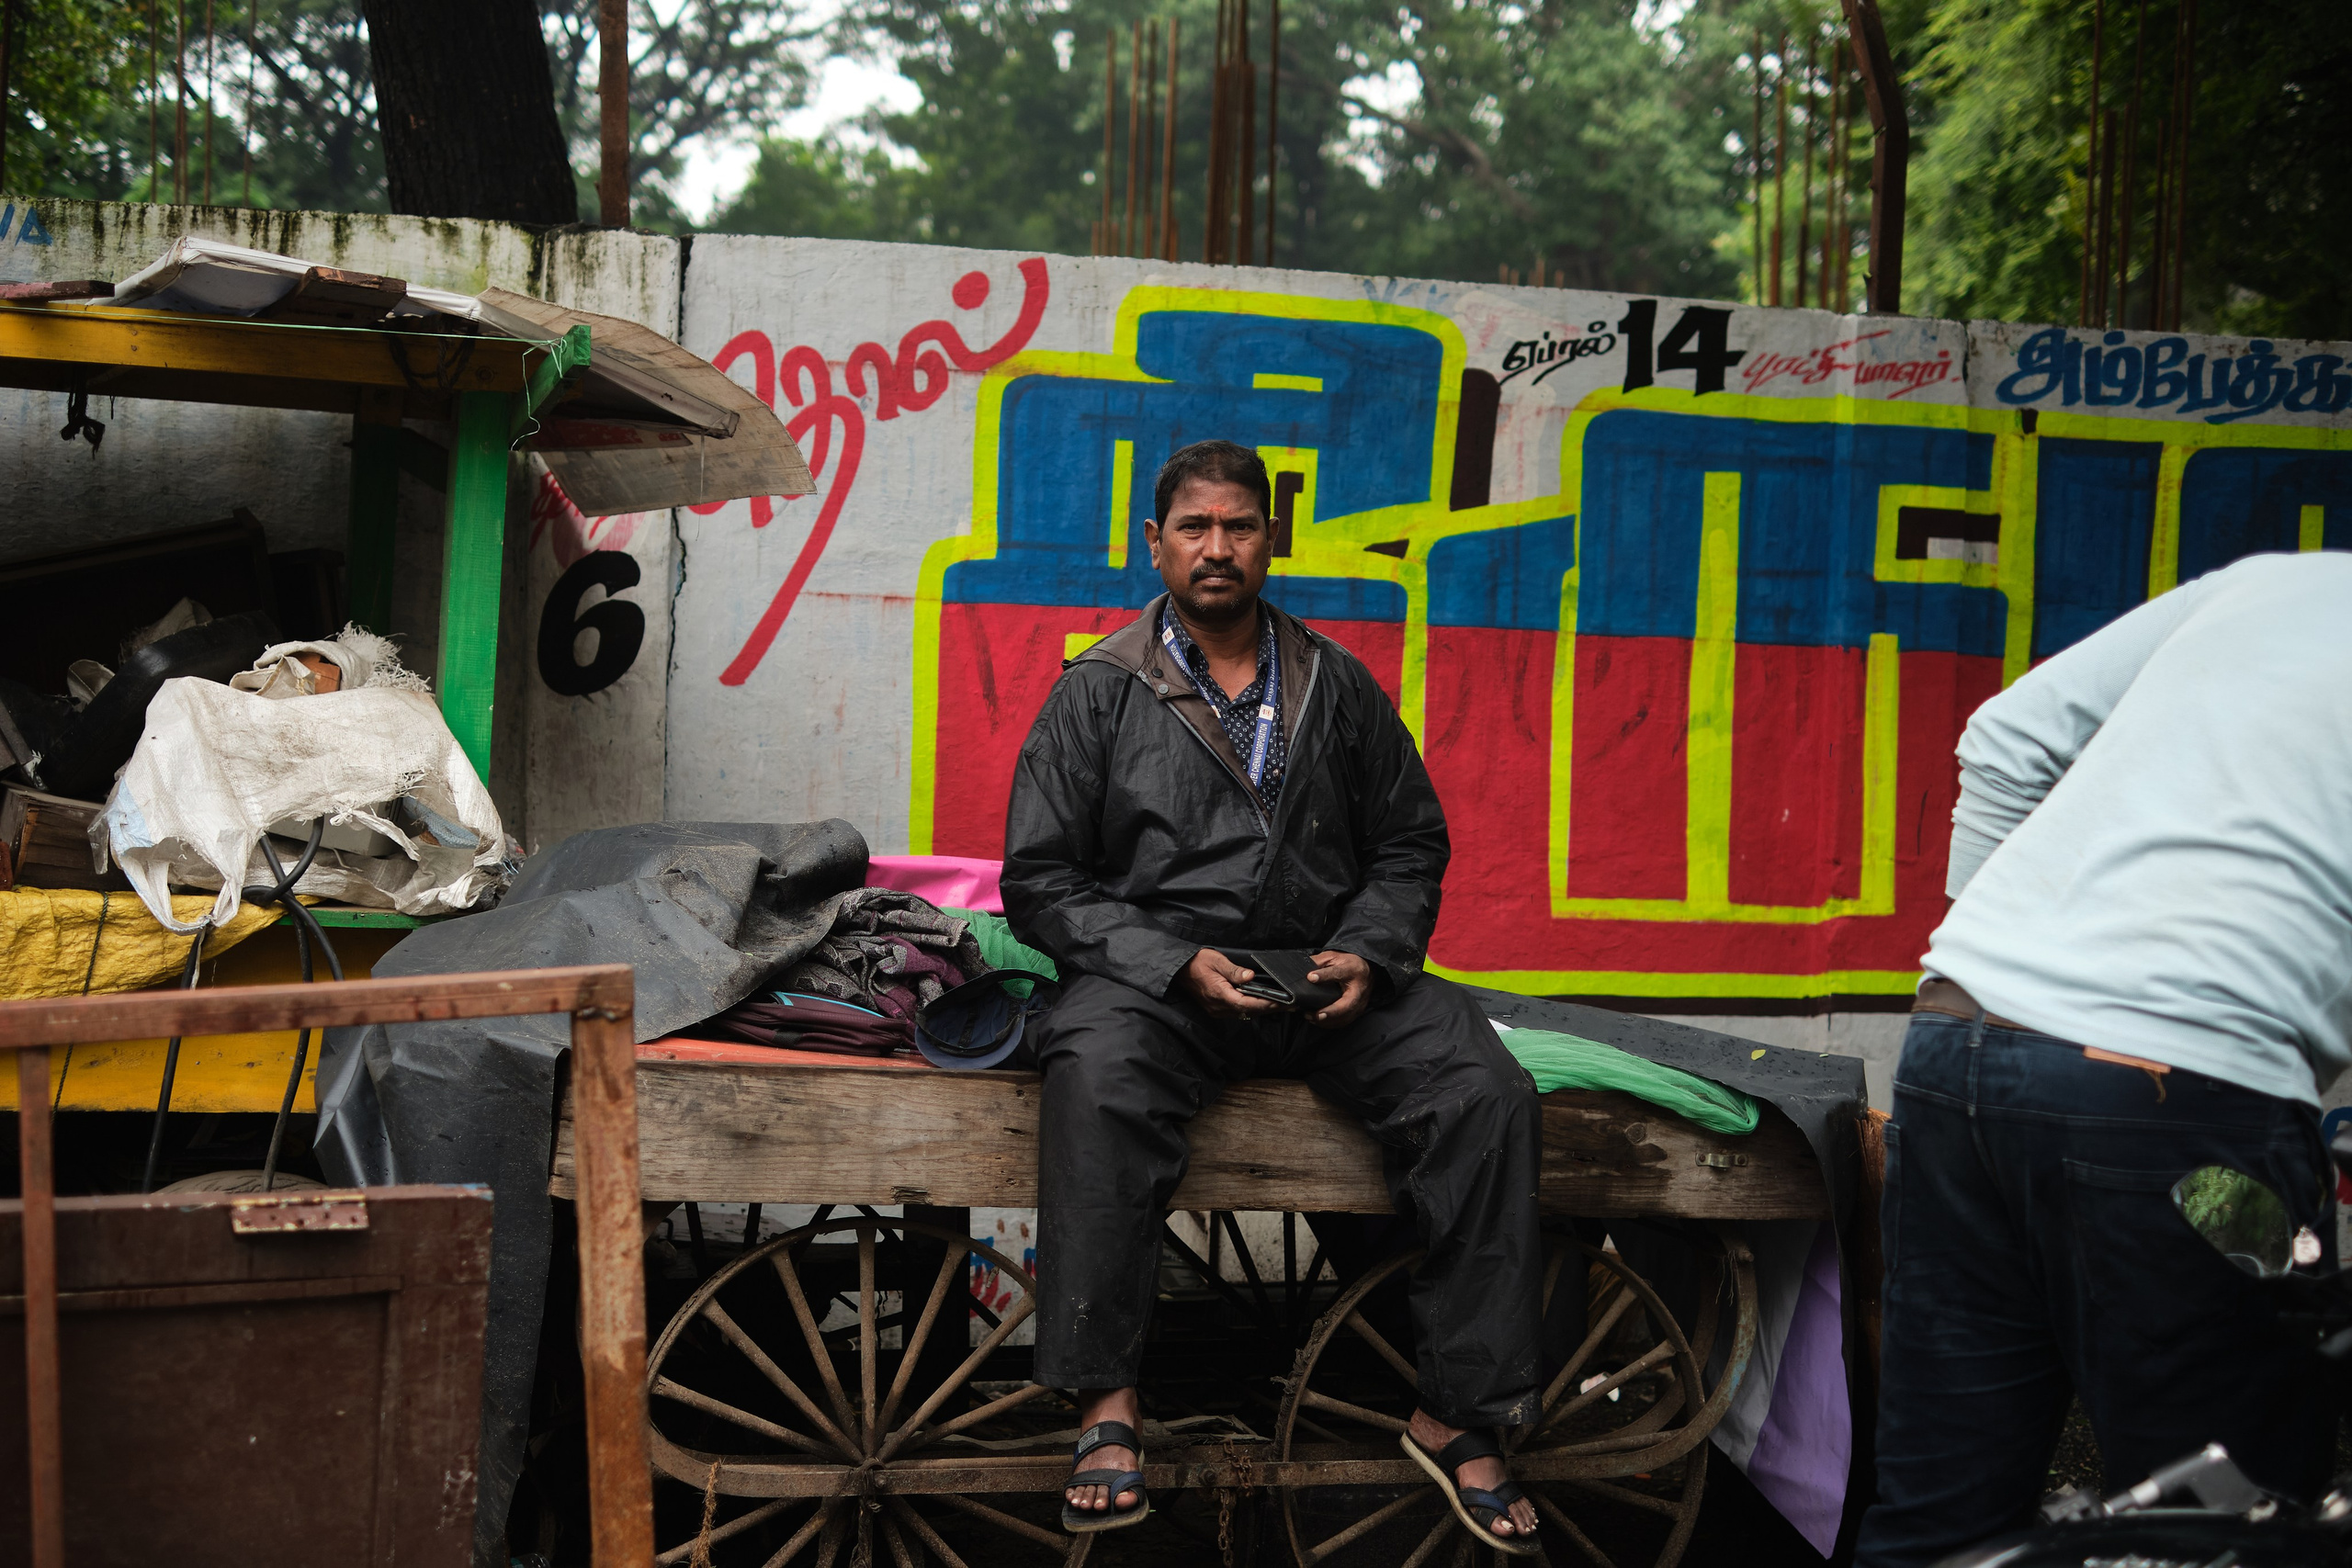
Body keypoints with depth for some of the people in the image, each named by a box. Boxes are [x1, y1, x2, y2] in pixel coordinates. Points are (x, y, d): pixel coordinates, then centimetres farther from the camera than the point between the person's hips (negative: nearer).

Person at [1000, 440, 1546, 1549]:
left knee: (1486, 1093, -21)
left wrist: (1368, 952, -4)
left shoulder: (1337, 685, 15)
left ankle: (1456, 1416, -13)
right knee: (1099, 1079, -36)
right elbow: (1039, 879, 1)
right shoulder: (1099, 691, 6)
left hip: (1331, 970, 3)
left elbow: (1411, 844, 17)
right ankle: (1107, 1408, -28)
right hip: (1154, 969, -2)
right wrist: (1176, 964, -13)